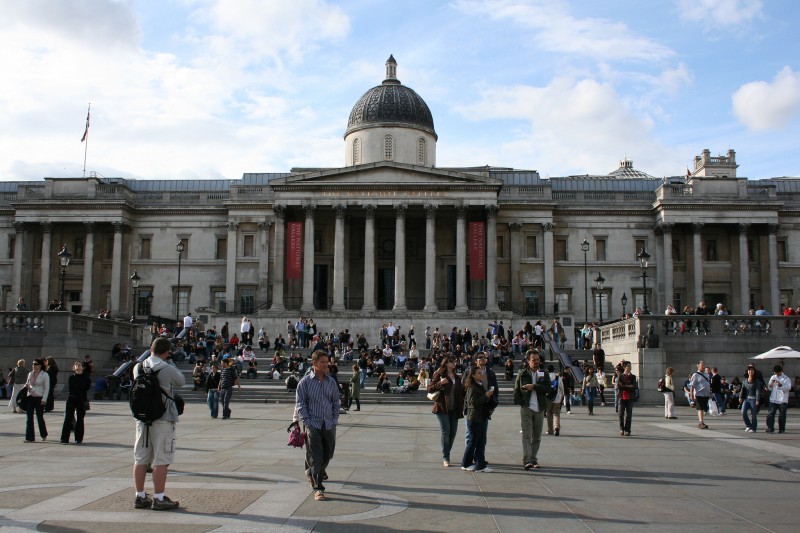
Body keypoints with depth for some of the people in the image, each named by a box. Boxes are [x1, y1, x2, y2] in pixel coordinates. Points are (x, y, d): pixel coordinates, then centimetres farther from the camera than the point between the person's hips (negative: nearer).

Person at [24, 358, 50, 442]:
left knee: (40, 417, 5)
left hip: (39, 398, -5)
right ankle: (29, 437, 3)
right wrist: (26, 386, -3)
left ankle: (44, 435, 26)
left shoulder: (45, 375, -5)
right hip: (30, 397, 5)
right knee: (29, 418, 0)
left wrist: (44, 399, -13)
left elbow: (47, 388, -7)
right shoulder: (30, 374, 11)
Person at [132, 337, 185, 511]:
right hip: (163, 418, -6)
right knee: (161, 461, -1)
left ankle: (140, 497, 17)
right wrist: (171, 363, 13)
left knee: (140, 459, 11)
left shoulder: (138, 367, 2)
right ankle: (159, 499, 1)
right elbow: (181, 382, 4)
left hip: (142, 417, 6)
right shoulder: (168, 369, -12)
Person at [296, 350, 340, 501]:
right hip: (313, 425, -4)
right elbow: (300, 404, -3)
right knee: (316, 457, -7)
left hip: (329, 425, 4)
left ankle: (312, 473, 39)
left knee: (328, 455, 11)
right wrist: (307, 423, -9)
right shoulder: (305, 382, -3)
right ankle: (318, 488, 0)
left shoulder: (331, 381, 7)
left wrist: (335, 420, 5)